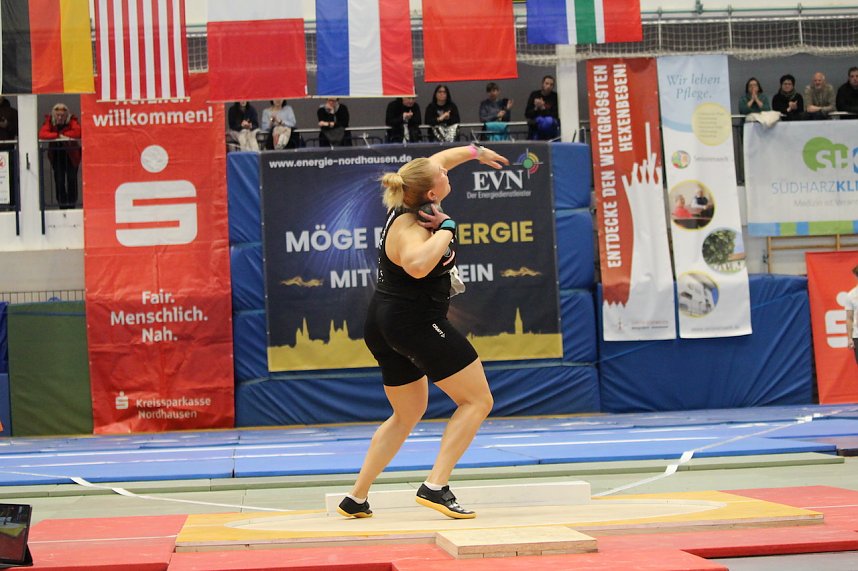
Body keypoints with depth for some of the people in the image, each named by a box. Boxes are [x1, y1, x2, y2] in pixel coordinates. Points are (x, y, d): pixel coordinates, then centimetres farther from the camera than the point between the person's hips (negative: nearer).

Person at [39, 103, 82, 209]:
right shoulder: (49, 121, -10)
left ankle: (72, 203, 14)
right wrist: (58, 135, -32)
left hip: (71, 154, -1)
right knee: (59, 180, 2)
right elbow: (42, 134, -26)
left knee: (71, 179, 2)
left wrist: (62, 134, -24)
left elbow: (78, 132, -33)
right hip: (56, 155, 2)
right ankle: (62, 203, 12)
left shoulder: (72, 121, -14)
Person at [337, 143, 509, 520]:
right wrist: (446, 228, -32)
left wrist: (474, 151, 36)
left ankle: (356, 499, 20)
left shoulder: (409, 201, 2)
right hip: (417, 323, -10)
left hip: (385, 325, 10)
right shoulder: (410, 229, -23)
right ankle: (435, 487, -12)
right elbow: (418, 265, -48)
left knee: (407, 415, 22)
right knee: (477, 401, -1)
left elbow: (435, 160, 23)